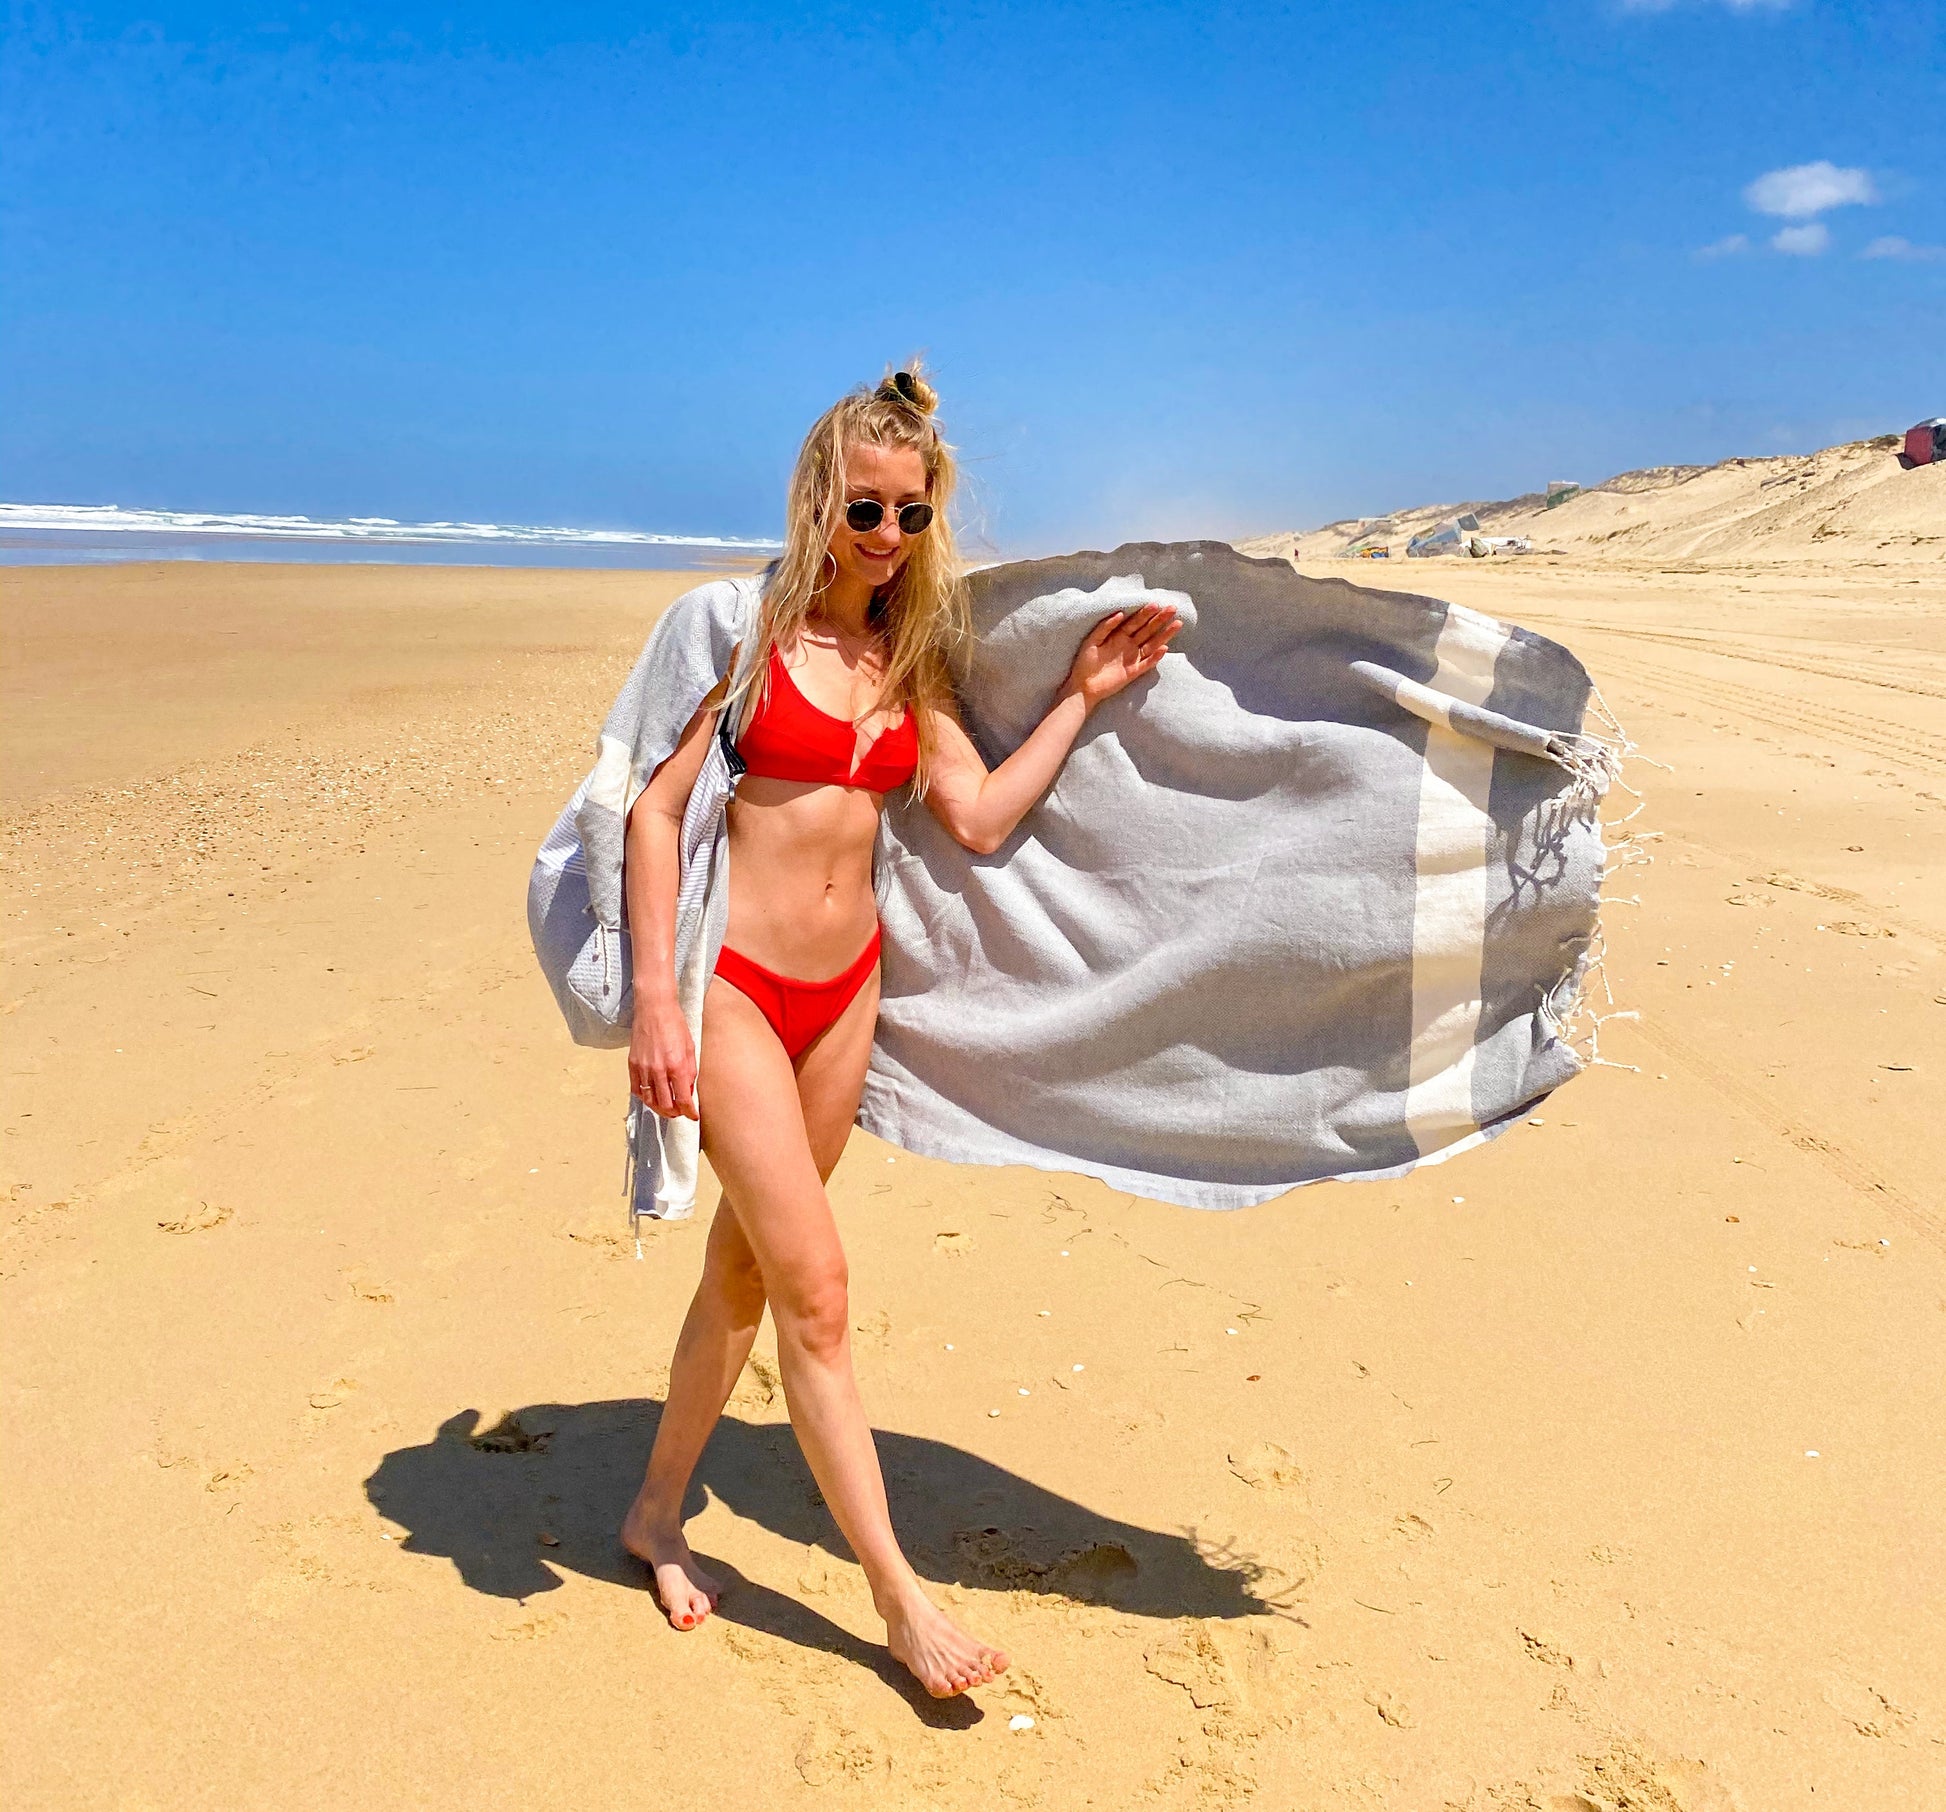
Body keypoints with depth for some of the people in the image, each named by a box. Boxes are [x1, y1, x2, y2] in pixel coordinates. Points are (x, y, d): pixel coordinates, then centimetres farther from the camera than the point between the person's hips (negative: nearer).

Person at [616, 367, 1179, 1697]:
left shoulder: (907, 659, 10)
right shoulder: (746, 626, -7)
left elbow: (979, 816, 2)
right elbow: (655, 807, -10)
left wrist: (1083, 697, 3)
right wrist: (656, 1001, -16)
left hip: (845, 991, 6)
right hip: (735, 987, -6)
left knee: (746, 1267, 15)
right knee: (817, 1296, -3)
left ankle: (659, 1511, 35)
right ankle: (898, 1591, 9)